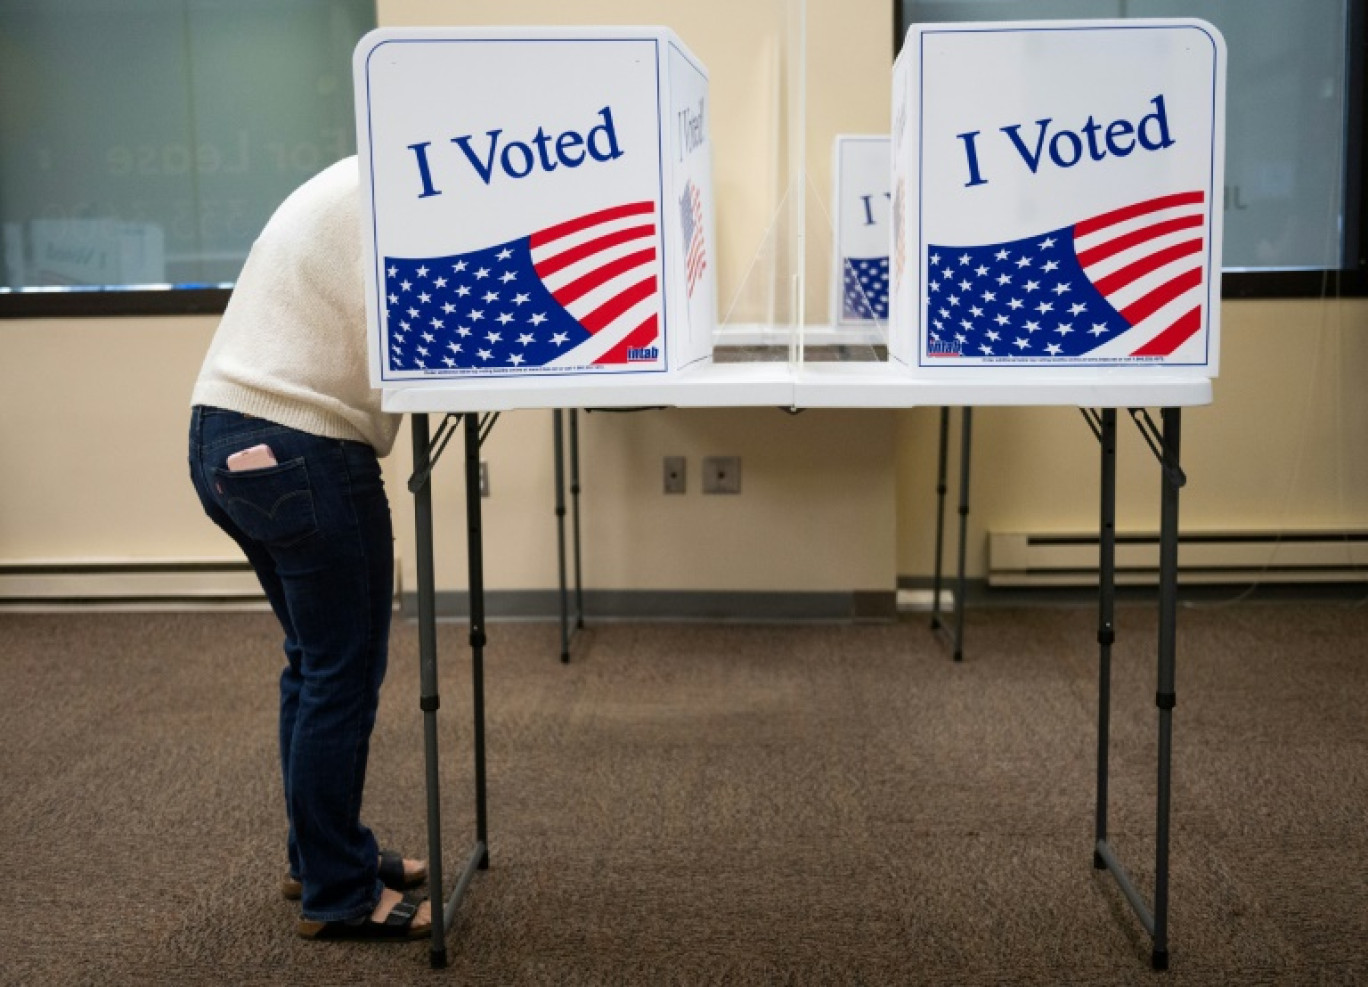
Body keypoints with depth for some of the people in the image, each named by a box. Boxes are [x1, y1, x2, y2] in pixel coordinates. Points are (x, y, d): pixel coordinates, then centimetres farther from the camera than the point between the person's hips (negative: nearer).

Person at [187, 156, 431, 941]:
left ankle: (322, 853, 29)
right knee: (344, 673, -1)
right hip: (296, 450, -10)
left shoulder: (355, 186, 20)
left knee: (317, 661, 18)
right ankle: (338, 894, 10)